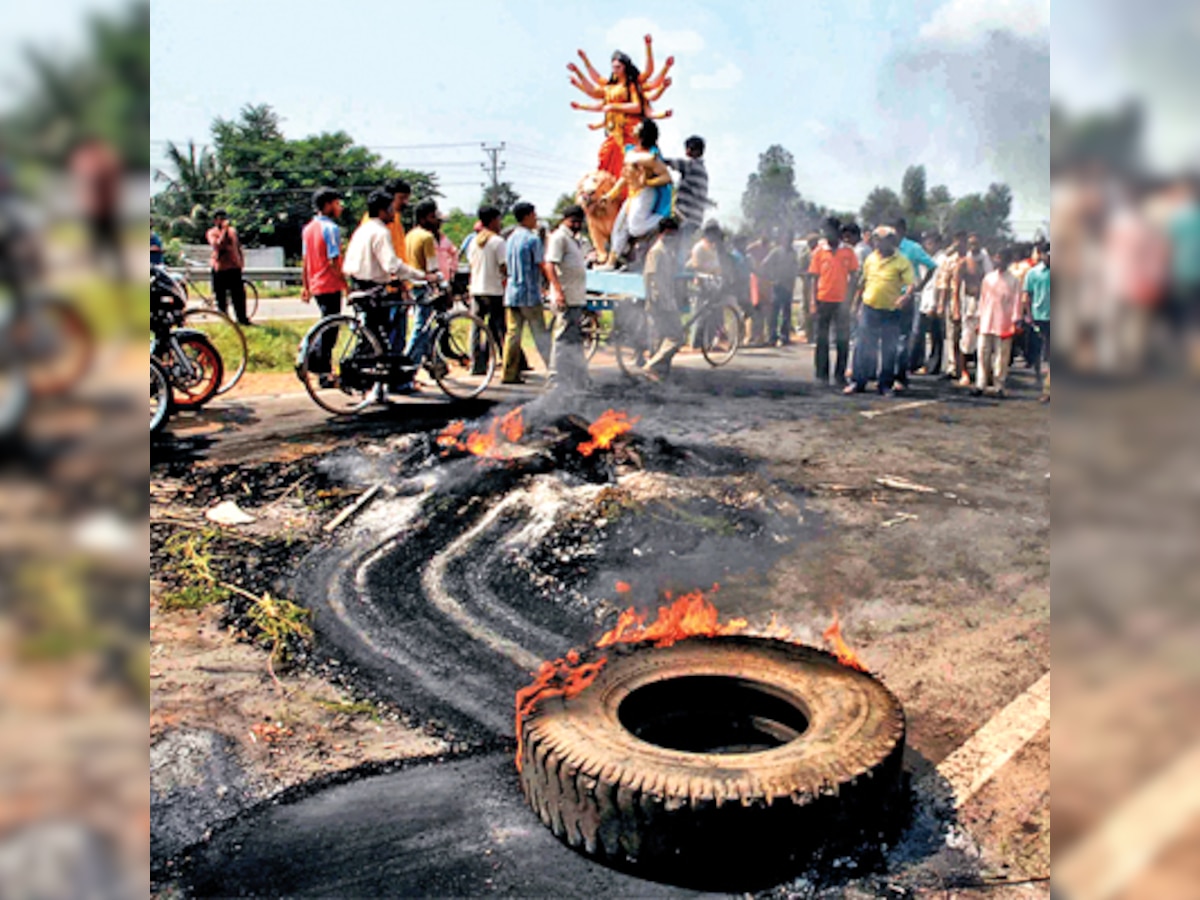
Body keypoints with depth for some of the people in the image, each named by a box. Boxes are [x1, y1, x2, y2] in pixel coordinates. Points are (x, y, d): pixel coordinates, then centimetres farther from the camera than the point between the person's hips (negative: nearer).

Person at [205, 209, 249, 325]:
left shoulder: (233, 230, 13)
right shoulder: (212, 233, -1)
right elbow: (217, 245, -20)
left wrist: (242, 261, 14)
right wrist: (224, 230, -18)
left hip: (234, 267, 3)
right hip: (220, 268, -3)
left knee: (239, 295, 2)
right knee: (221, 296, 1)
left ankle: (242, 319, 8)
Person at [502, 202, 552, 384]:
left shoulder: (511, 238, 13)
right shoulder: (532, 239, -11)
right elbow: (542, 266, -11)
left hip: (511, 293, 7)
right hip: (529, 294, -7)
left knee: (512, 333, 5)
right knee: (541, 334, -1)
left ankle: (510, 374, 4)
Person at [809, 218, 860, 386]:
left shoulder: (848, 252, 2)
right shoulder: (819, 252, 3)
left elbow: (853, 277, 4)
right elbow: (815, 278, 5)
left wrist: (848, 300, -5)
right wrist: (813, 302, -2)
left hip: (841, 302, 0)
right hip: (823, 301, 0)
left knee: (843, 340, 2)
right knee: (822, 340, 5)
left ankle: (840, 375, 10)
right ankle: (822, 375, 13)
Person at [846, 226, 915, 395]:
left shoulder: (901, 262, -6)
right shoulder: (871, 258, 7)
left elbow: (912, 283, -14)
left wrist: (906, 296, -34)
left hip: (891, 311, -3)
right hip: (869, 308, 3)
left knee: (889, 349, 6)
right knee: (864, 347, 4)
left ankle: (886, 384, 16)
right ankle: (859, 382, 12)